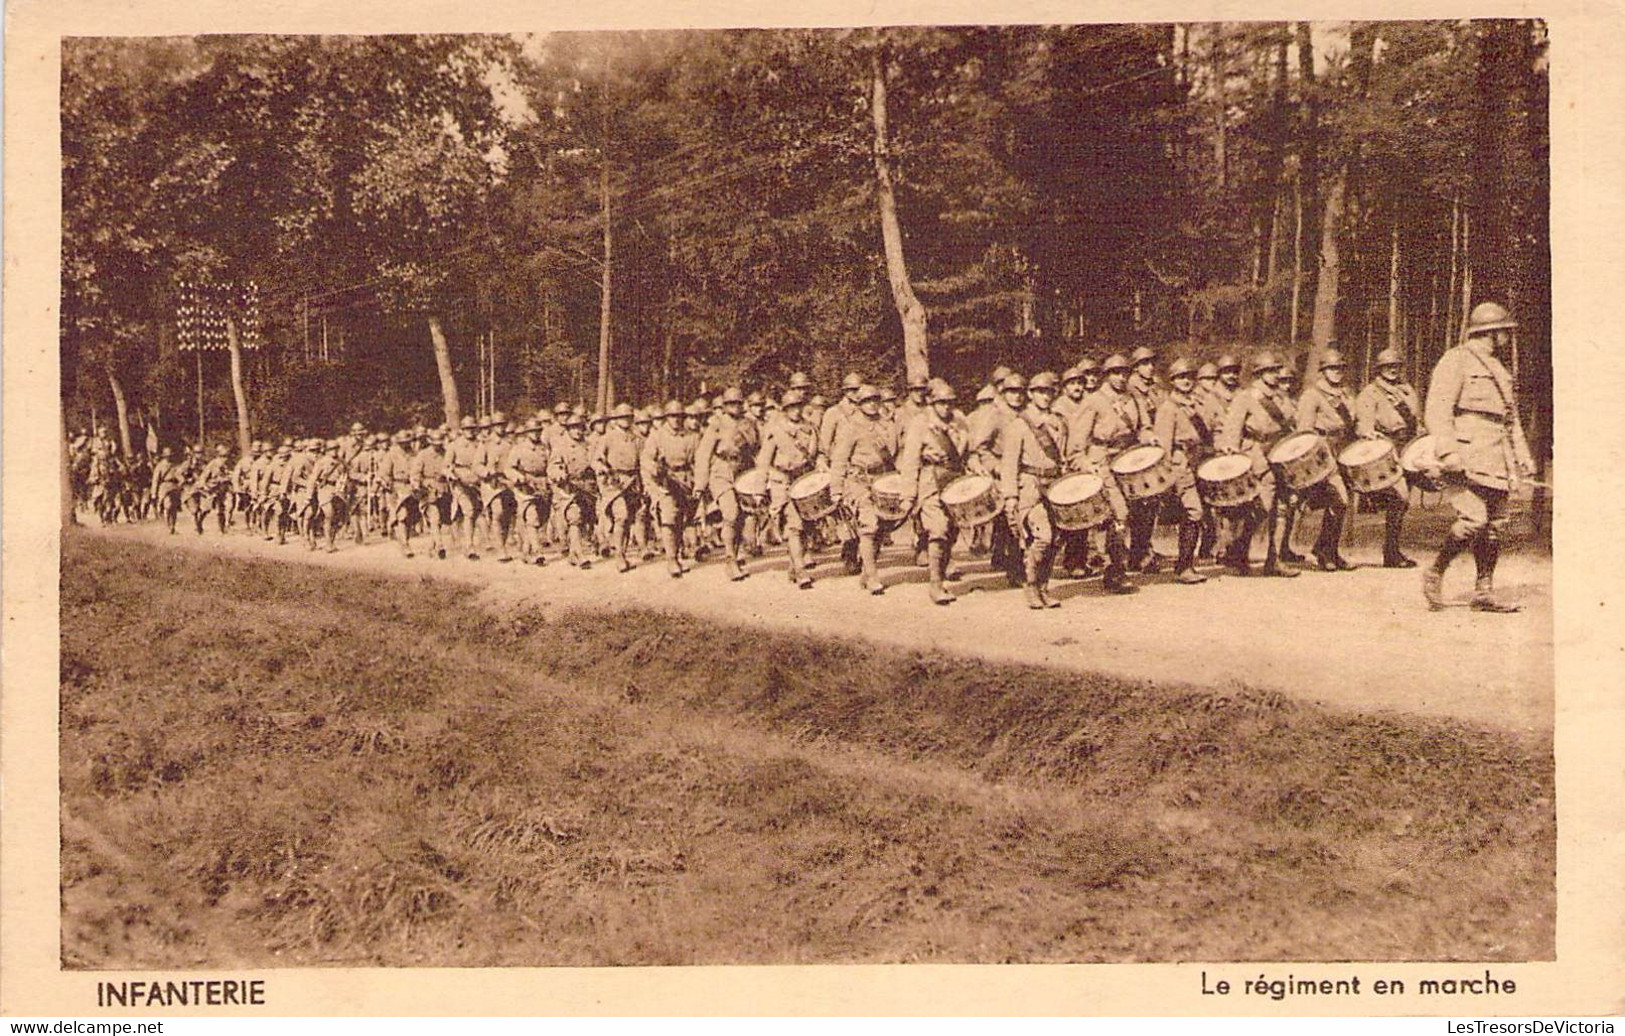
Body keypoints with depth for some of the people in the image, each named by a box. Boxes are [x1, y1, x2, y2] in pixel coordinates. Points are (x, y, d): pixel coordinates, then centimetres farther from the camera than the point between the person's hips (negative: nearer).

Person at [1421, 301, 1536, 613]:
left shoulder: (1499, 370, 24)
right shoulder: (1456, 360, -4)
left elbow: (1511, 418, 29)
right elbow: (1437, 409, -14)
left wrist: (1523, 457, 19)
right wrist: (1447, 451, -24)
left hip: (1497, 462, 9)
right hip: (1468, 457, -9)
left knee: (1496, 524, 5)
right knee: (1473, 519, -18)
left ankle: (1484, 592, 10)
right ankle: (1435, 574, -1)